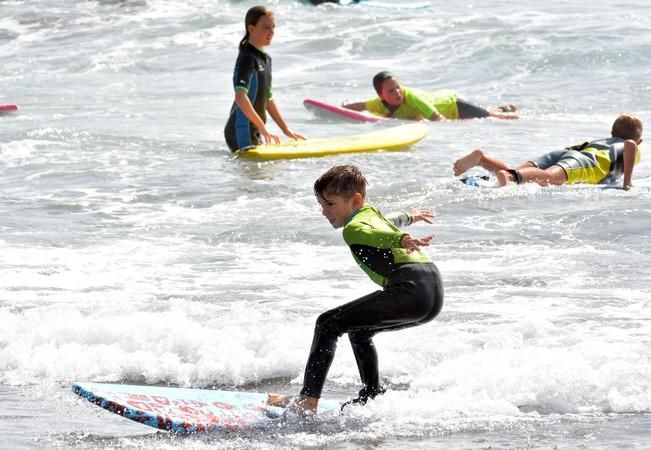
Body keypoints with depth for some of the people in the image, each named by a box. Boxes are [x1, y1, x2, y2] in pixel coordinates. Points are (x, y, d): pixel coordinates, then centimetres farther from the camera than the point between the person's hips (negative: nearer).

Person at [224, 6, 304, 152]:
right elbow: (240, 97, -26)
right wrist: (263, 128, -28)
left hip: (256, 132, 9)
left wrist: (286, 130, 18)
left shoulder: (265, 59, 14)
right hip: (242, 133, -9)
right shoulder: (248, 59, -15)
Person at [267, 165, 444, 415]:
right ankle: (372, 395, 24)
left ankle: (308, 401, -15)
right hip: (435, 293, 10)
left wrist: (402, 240, -41)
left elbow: (376, 235, -21)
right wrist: (410, 217, 74)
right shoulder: (373, 213, 29)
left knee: (328, 324, -8)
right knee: (358, 330, 29)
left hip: (410, 289, -10)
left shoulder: (353, 228, 1)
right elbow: (393, 221, 52)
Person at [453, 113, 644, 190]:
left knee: (518, 175, -16)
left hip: (563, 152, 7)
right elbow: (630, 144, 3)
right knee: (549, 177, -37)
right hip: (590, 161, -7)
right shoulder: (633, 149, 27)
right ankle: (511, 176, -66)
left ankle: (481, 158, -40)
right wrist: (628, 180, 5)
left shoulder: (598, 140, 46)